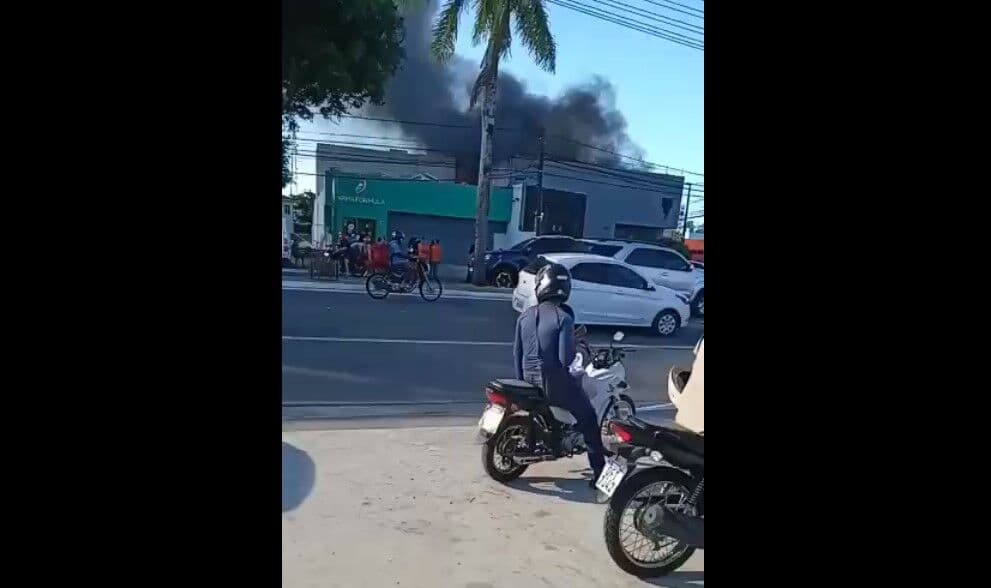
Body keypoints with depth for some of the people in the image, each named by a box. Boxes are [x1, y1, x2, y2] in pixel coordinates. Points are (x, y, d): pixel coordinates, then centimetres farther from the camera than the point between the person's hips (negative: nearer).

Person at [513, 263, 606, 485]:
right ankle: (600, 471, 8)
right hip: (554, 382, -6)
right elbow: (566, 358, -19)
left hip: (530, 381, 6)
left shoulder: (525, 316, 1)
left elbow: (517, 352, 6)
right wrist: (574, 343, 3)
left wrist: (521, 380, 17)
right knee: (587, 417, 9)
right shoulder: (563, 318, -15)